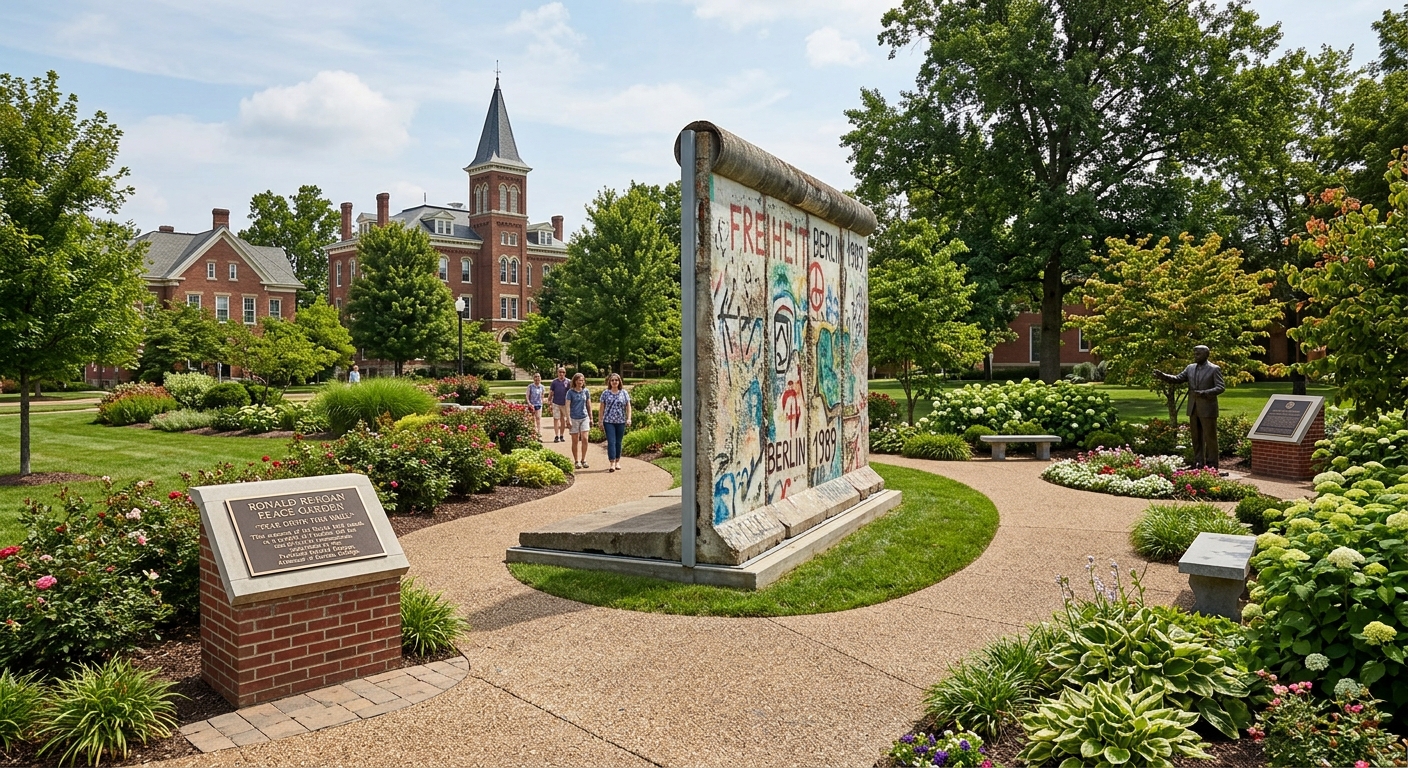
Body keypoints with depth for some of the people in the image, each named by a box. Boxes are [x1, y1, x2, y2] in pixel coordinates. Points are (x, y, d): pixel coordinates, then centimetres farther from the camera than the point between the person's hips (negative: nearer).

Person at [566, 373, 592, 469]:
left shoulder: (586, 391, 5)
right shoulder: (570, 392, -4)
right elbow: (568, 406, -6)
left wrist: (591, 418, 13)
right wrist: (568, 419, -11)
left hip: (584, 418, 2)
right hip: (574, 418, -2)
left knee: (584, 439, -9)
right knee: (575, 441, 4)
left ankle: (583, 459, 5)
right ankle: (576, 461, 15)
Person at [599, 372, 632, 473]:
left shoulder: (624, 393, 4)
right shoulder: (605, 393, 3)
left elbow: (628, 406, 4)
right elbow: (602, 408, 5)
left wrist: (629, 418, -7)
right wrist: (601, 422, 2)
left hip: (621, 422, 1)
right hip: (609, 421, -1)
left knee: (618, 442, 8)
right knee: (611, 442, -8)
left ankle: (617, 462, 21)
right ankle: (612, 463, -10)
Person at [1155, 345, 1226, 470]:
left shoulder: (1214, 369, -5)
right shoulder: (1190, 368, 10)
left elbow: (1221, 388, -10)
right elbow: (1177, 379, 5)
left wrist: (1203, 393, -23)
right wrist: (1162, 375, -12)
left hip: (1207, 409, -5)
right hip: (1193, 409, 5)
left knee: (1210, 438, 1)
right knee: (1196, 437, 10)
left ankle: (1212, 465, 8)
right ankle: (1198, 463, 17)